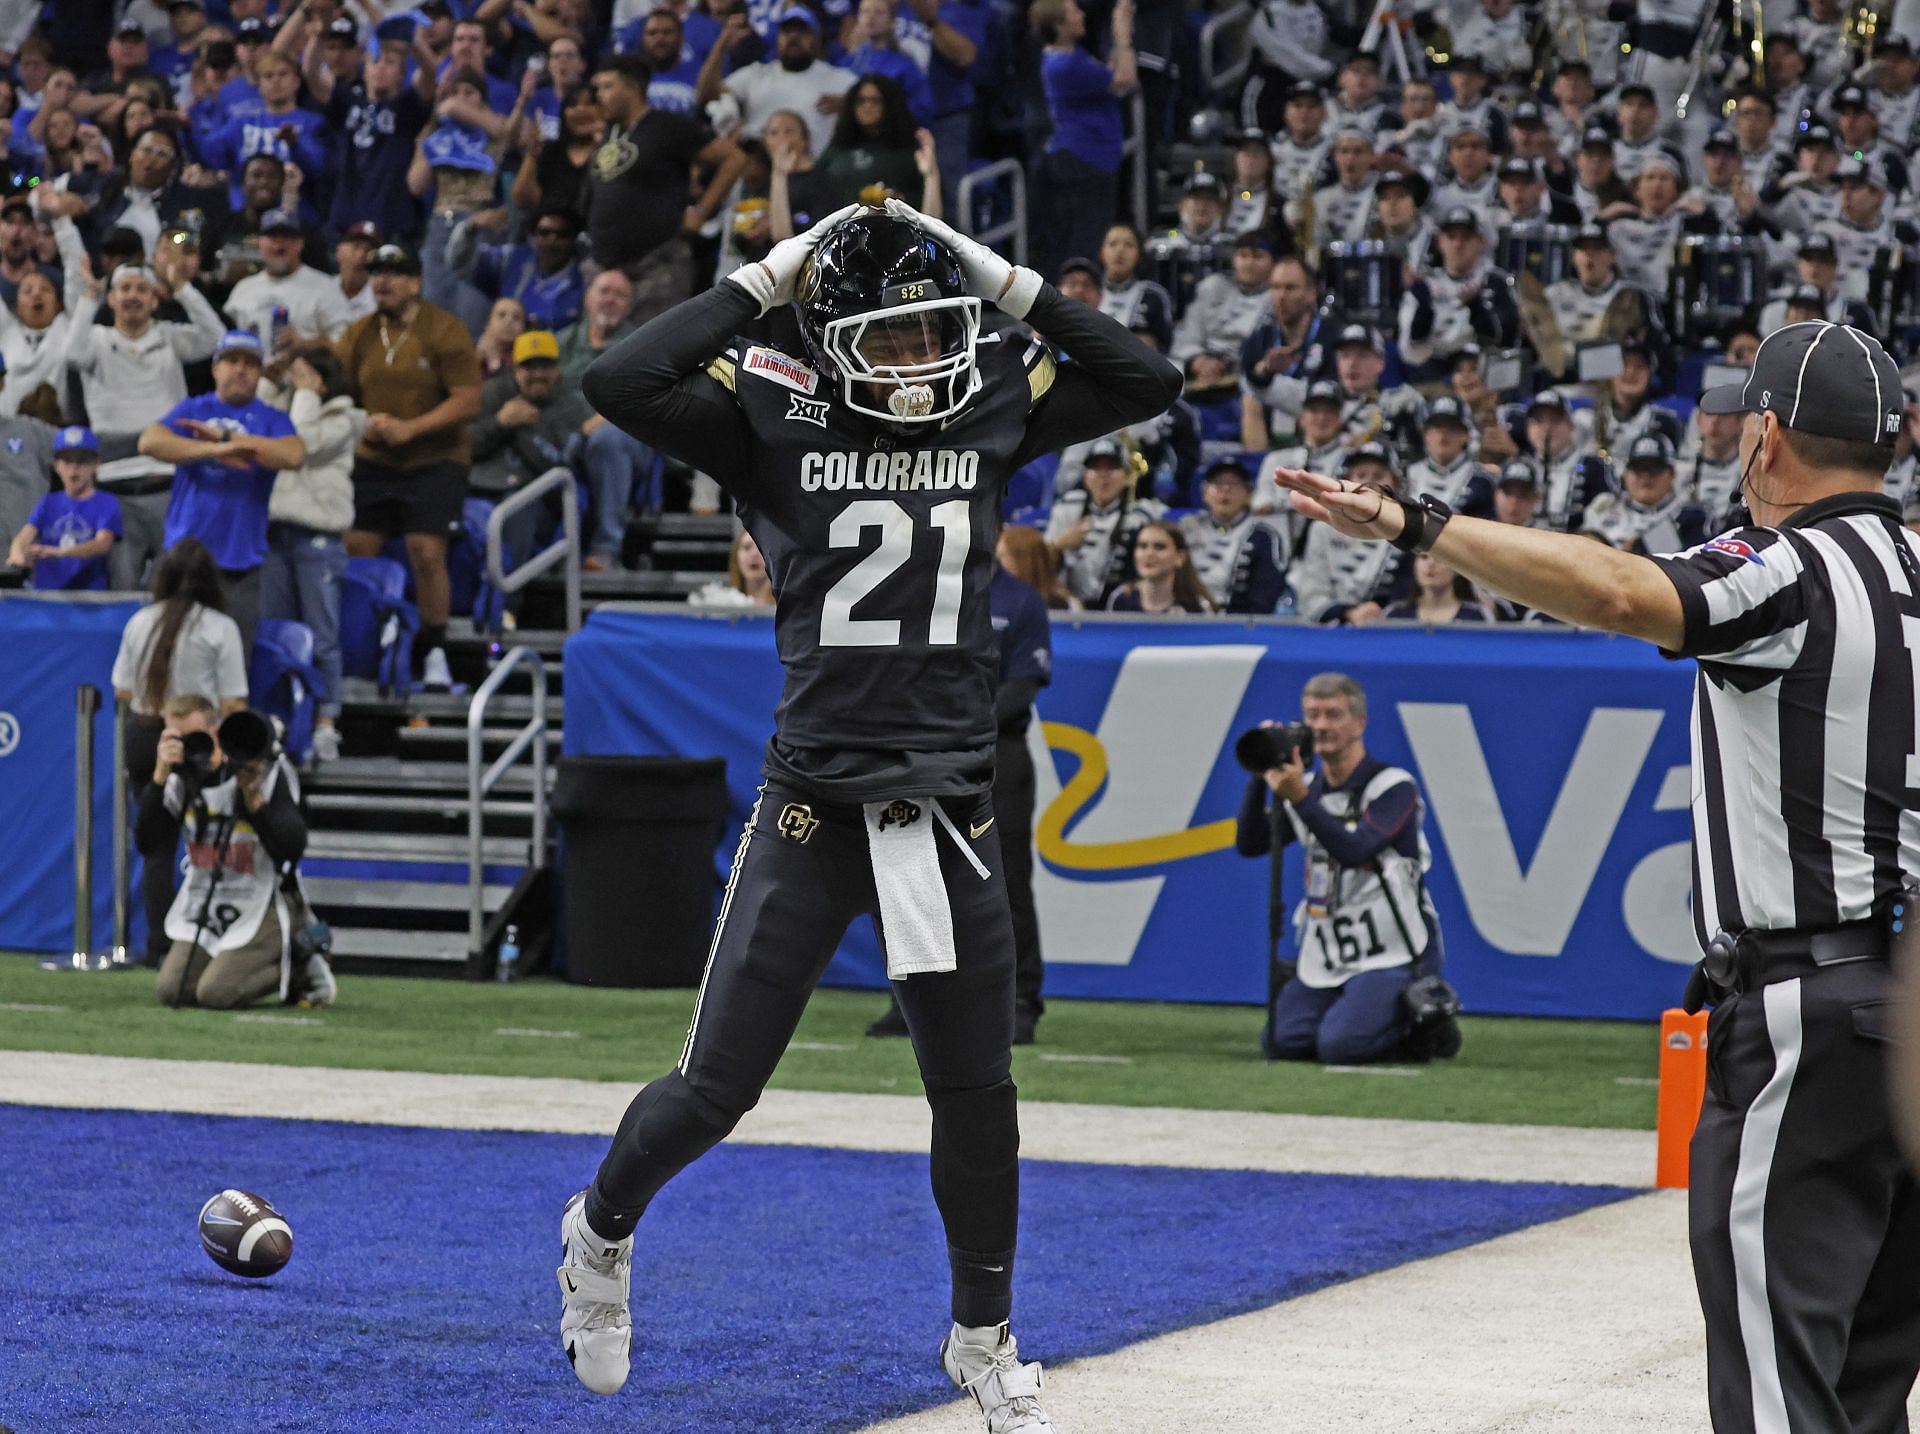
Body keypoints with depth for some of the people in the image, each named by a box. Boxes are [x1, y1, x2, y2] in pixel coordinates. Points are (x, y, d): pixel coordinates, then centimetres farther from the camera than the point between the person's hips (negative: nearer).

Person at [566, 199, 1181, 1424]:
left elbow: (1147, 382, 0)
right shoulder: (772, 414, -5)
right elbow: (619, 384, -18)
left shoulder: (993, 407, 5)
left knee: (977, 1093, 10)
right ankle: (603, 1231, 32)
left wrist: (1010, 284, -4)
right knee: (718, 1089, 2)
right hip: (816, 805, -3)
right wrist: (763, 282, -14)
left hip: (952, 809, 3)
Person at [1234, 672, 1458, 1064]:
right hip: (1327, 957, 7)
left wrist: (1300, 799, -34)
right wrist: (1261, 778, -12)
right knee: (1281, 1043, -5)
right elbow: (1249, 844, 0)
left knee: (1339, 1046, -24)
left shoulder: (1394, 788, -10)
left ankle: (1420, 1024, 6)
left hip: (1389, 956, -7)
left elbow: (1355, 850, -25)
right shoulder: (1308, 787, 10)